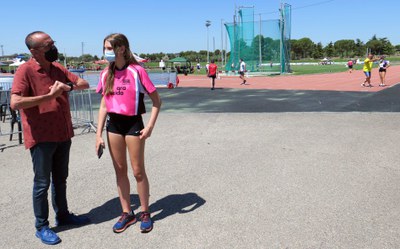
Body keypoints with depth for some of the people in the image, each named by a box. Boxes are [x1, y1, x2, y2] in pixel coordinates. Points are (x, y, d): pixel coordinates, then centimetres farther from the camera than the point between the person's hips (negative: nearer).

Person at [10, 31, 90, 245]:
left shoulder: (58, 68, 6)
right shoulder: (25, 71, -14)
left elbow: (84, 84, 10)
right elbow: (15, 103, -26)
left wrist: (68, 86, -10)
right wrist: (49, 96, -25)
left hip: (63, 134, 7)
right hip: (41, 137, -7)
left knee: (60, 179, 19)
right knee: (42, 183, 5)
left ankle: (62, 215, 35)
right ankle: (41, 227, 20)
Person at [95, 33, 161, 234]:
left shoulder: (136, 71, -11)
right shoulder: (106, 74, 5)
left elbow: (156, 101, -8)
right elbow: (104, 106, 9)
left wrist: (149, 127, -15)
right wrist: (99, 134, 4)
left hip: (133, 123, -5)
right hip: (113, 124, 5)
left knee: (138, 171, 3)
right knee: (120, 170, 12)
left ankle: (145, 213, 22)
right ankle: (127, 213, 27)